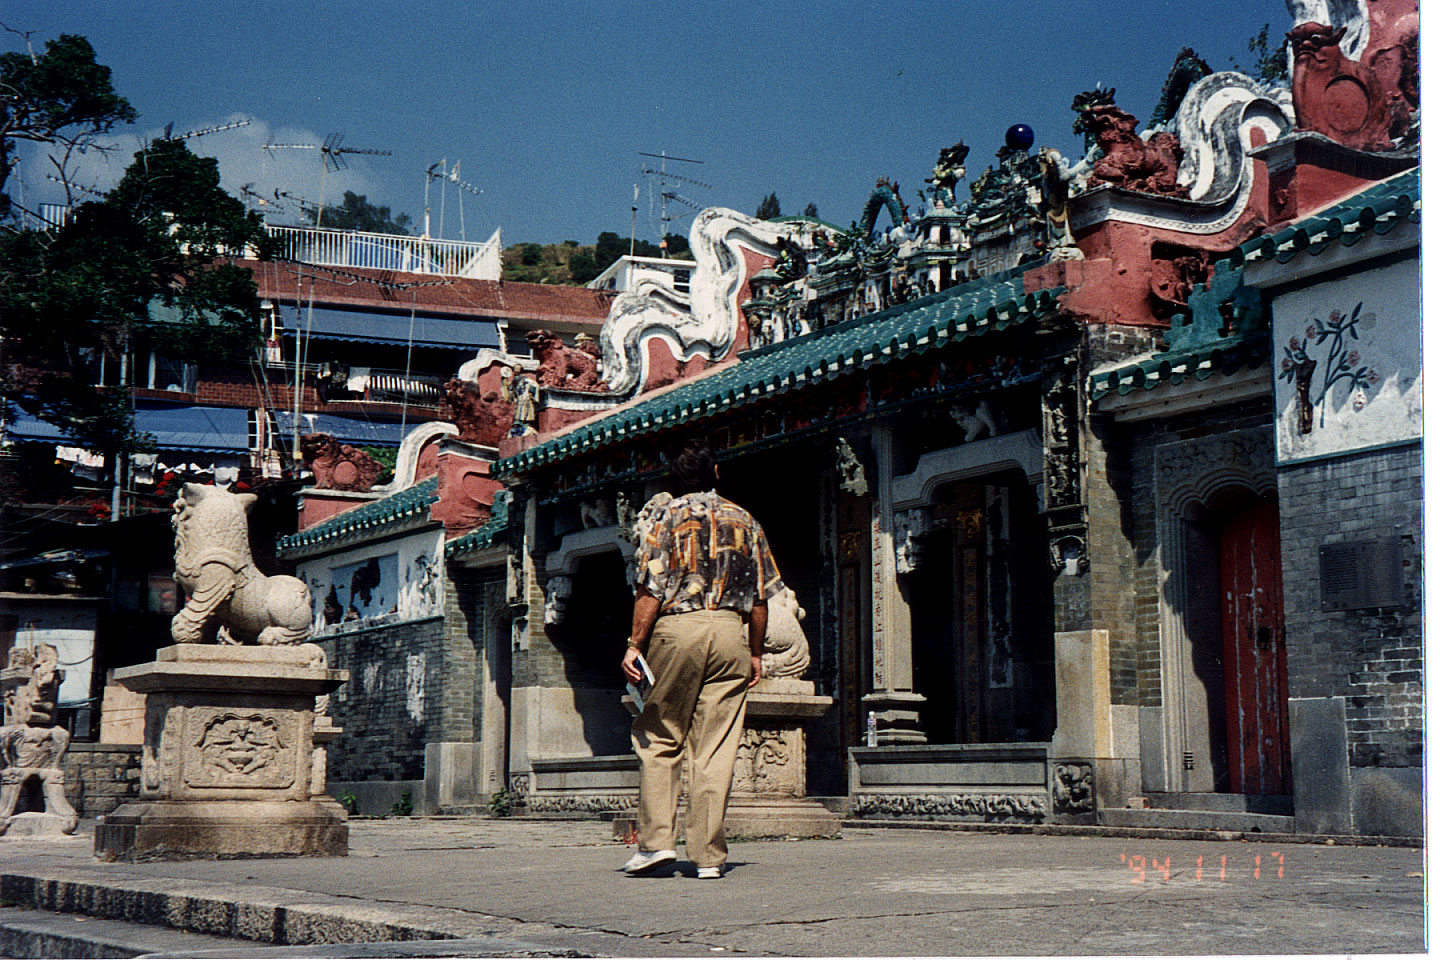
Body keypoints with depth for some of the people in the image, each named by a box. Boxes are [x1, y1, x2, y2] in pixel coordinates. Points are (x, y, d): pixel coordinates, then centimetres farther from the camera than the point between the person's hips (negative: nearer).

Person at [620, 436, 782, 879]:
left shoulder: (662, 516, 1)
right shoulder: (745, 522, 12)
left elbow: (650, 589, -7)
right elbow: (760, 598, 11)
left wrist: (635, 644, -4)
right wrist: (755, 653, 19)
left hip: (675, 629, -3)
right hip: (731, 632, 3)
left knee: (658, 740, 8)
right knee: (717, 750, 3)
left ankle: (656, 839, 1)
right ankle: (709, 855, 4)